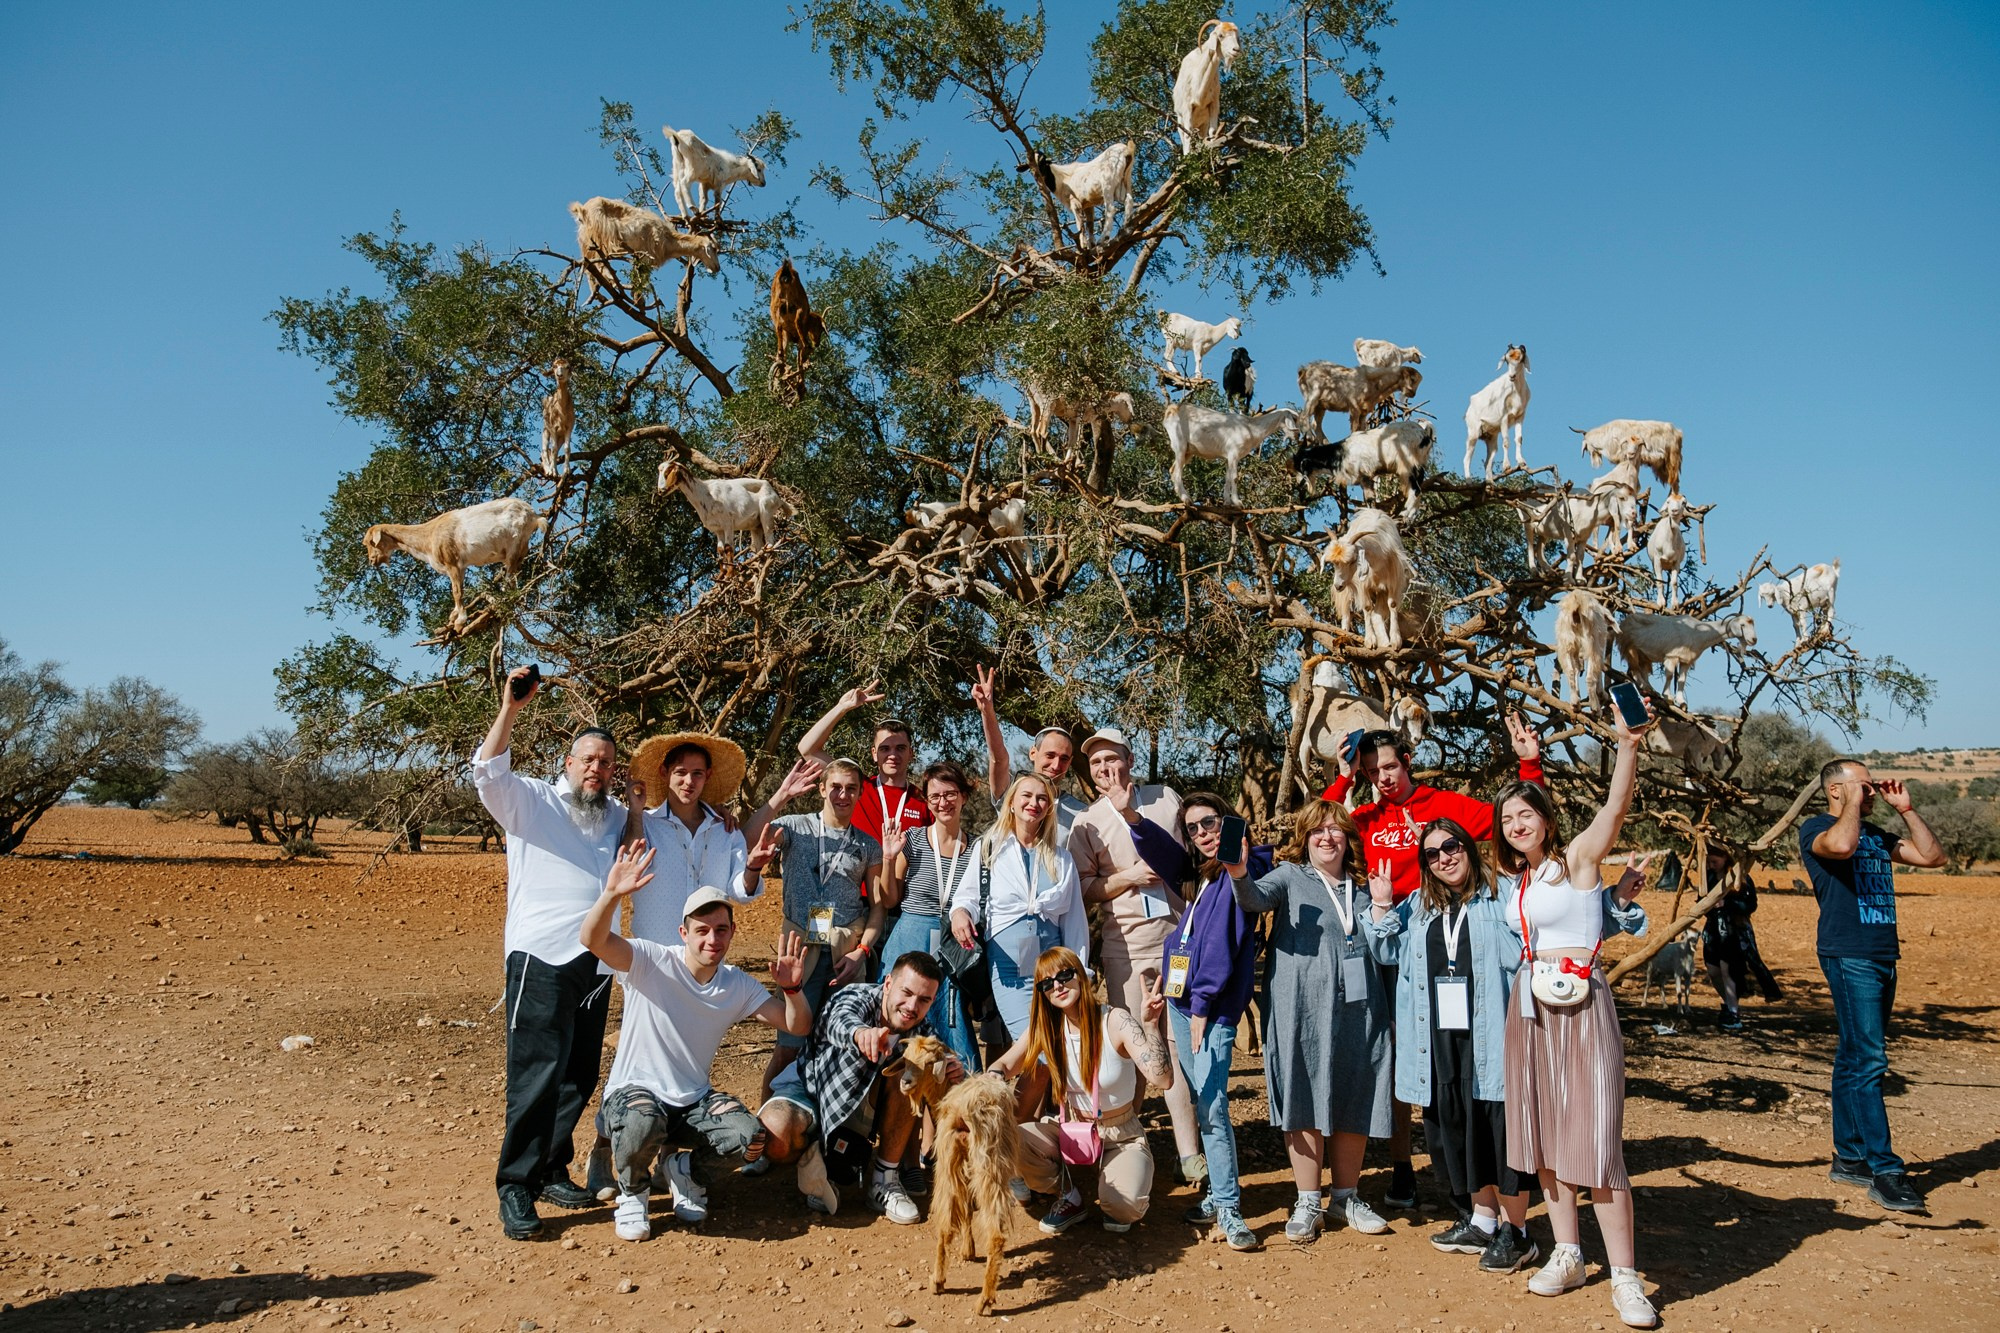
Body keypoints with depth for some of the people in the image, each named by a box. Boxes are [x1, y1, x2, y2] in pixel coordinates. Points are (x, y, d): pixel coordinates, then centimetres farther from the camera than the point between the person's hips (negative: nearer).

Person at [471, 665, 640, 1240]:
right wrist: (510, 709, -23)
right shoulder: (531, 800, 4)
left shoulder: (619, 817, 19)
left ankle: (552, 1170, 23)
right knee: (536, 1074, -9)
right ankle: (515, 1188, -1)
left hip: (596, 961, 6)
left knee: (580, 1076, 9)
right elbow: (488, 772, -12)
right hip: (540, 958, -6)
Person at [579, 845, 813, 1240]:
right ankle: (633, 1192, -2)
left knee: (752, 1140, -22)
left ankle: (686, 1169, 13)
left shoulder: (739, 986, 0)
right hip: (634, 1089, -4)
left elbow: (799, 1027, -1)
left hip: (695, 1099, 4)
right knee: (643, 1127, -39)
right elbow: (593, 939, -32)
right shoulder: (651, 961, -14)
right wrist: (612, 895, -52)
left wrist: (792, 987, -22)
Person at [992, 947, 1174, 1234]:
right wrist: (993, 1080, -27)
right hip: (1070, 1125, 4)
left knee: (1125, 1207, -31)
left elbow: (1162, 1079, -32)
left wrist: (1150, 1025, -44)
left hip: (1121, 1135, -4)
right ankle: (1069, 1199, 5)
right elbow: (1005, 1065, -4)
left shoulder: (1116, 1021, -22)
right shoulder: (1047, 1027, -8)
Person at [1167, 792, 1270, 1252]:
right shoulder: (1197, 874, 15)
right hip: (1181, 998, 7)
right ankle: (1222, 1192, 20)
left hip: (1214, 1004, -7)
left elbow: (1226, 938, -15)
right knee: (1202, 1104, 10)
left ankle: (1227, 1207, -4)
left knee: (1211, 1105, -11)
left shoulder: (1243, 868, -7)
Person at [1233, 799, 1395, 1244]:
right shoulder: (1290, 876, 4)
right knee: (1306, 1101, -1)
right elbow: (1255, 898, -19)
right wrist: (1240, 874, -38)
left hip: (1357, 1008, 4)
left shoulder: (1361, 886, 16)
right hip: (1303, 1009, -4)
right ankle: (1307, 1203, 10)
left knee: (1355, 1104, 8)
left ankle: (1347, 1196, 24)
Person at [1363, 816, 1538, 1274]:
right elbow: (1389, 951, 14)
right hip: (1438, 1038, 5)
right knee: (1454, 1126, 11)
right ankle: (1482, 1219, 26)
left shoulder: (1501, 895, 2)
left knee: (1497, 1124, -3)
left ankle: (1515, 1230, 9)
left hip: (1489, 1035, -5)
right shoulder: (1417, 906, 18)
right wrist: (1381, 906, 5)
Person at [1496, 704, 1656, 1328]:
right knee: (1543, 1135, 10)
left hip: (1581, 1002, -6)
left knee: (1595, 1139, -8)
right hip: (1530, 1006, 6)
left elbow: (1616, 806, -21)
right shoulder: (1513, 878, 11)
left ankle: (1625, 1277, 1)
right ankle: (1567, 1254, 23)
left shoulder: (1579, 858, -6)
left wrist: (1628, 743, -36)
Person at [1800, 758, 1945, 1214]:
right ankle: (1885, 1170, -11)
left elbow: (1932, 856, 18)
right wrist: (1854, 802, -12)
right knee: (1868, 1061, -12)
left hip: (1883, 956, 8)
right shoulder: (1815, 829, -5)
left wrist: (1905, 809, 12)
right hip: (1849, 957, -8)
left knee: (1855, 1060, 12)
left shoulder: (1877, 834, 20)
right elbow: (1842, 845, -27)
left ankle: (1849, 1158, 17)